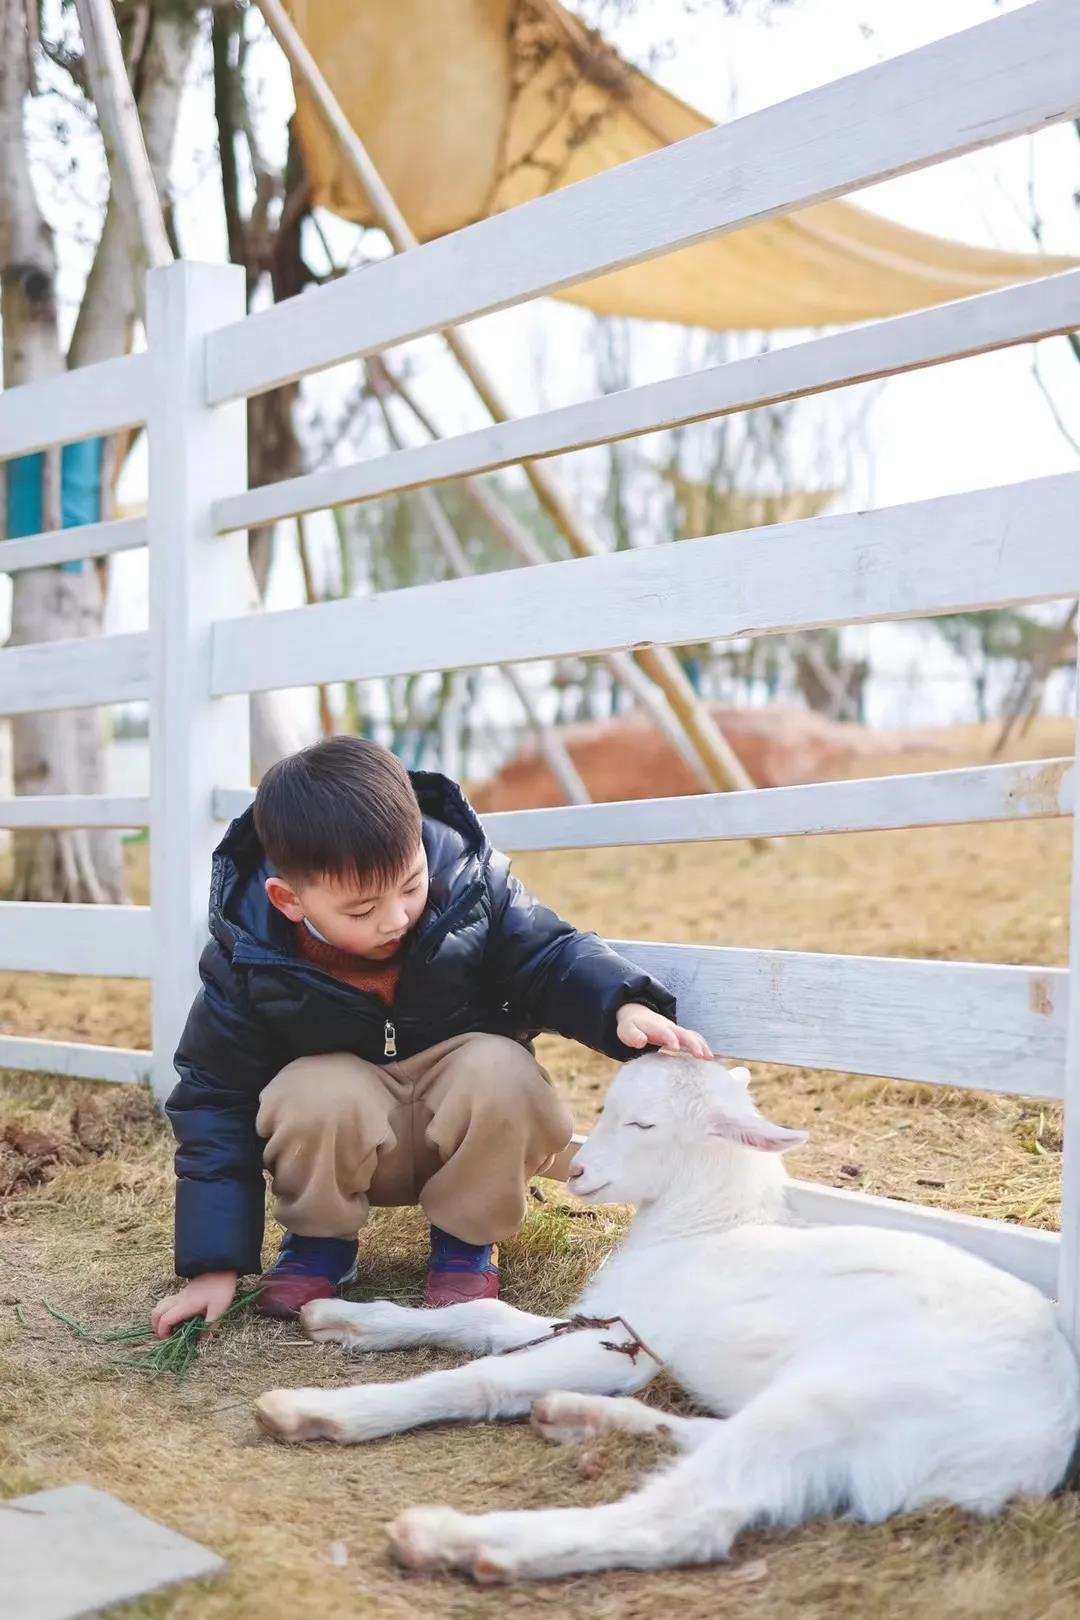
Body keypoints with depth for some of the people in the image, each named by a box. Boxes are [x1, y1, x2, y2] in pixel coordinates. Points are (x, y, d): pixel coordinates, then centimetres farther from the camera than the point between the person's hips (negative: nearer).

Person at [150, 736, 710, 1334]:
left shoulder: (468, 878, -20)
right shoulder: (248, 963, -21)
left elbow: (549, 956, -10)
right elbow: (215, 1101, -14)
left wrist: (624, 1006, -34)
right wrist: (215, 1265, -17)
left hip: (466, 1110, 1)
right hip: (343, 1117, -1)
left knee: (502, 1071, -32)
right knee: (312, 1096, -35)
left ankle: (465, 1241, -4)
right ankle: (318, 1242, -1)